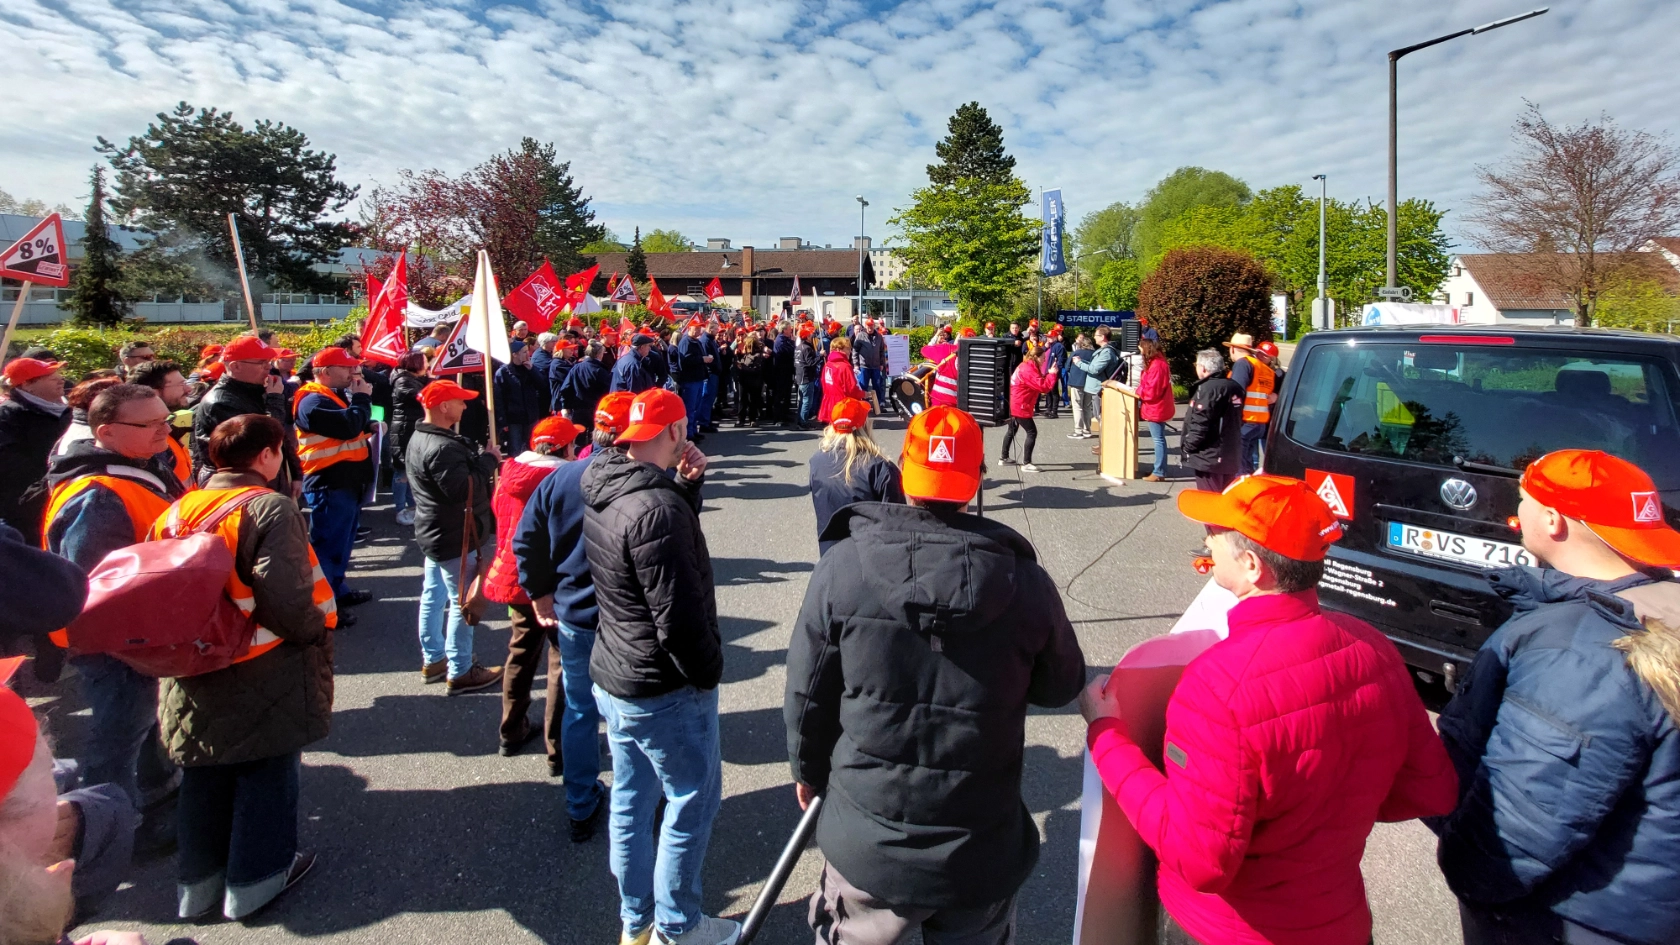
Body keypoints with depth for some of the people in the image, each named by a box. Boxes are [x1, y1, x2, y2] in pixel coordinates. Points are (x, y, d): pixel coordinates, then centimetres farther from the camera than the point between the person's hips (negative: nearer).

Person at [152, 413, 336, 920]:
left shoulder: (178, 511, 3)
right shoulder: (270, 508, -18)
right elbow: (285, 599, -28)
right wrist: (316, 630, -11)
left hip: (195, 673, 6)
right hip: (264, 677, -6)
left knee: (205, 778, 21)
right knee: (266, 772, 12)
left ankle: (198, 879, 35)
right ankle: (256, 877, 24)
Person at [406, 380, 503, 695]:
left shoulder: (421, 438, 9)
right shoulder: (441, 448, -26)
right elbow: (463, 489, -31)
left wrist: (481, 459, 0)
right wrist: (487, 460, -21)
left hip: (435, 532, 11)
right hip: (455, 538, -11)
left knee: (433, 595, 19)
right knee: (463, 601, -1)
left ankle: (433, 659, 33)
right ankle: (459, 672, 8)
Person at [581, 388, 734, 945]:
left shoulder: (602, 495, 2)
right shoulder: (656, 508, -27)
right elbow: (679, 617, -26)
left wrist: (687, 486, 1)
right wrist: (709, 671, -11)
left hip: (614, 679, 9)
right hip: (666, 690, -9)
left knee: (631, 801, 19)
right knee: (693, 801, 10)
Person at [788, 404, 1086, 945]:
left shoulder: (842, 568, -16)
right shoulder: (1025, 581, -15)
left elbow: (807, 693, -6)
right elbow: (1062, 687, 1)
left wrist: (808, 770, 12)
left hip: (868, 849, 0)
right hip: (982, 856, 1)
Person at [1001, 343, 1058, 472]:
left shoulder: (1026, 366, 12)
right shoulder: (1028, 370, -21)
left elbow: (1039, 383, 14)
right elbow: (1044, 387, -25)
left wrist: (1048, 375, 1)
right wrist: (1052, 374, -15)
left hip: (1014, 405, 11)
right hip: (1020, 407, -11)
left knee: (1012, 431, 20)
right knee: (1032, 432, -6)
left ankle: (1005, 458, 29)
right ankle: (1026, 463, -6)